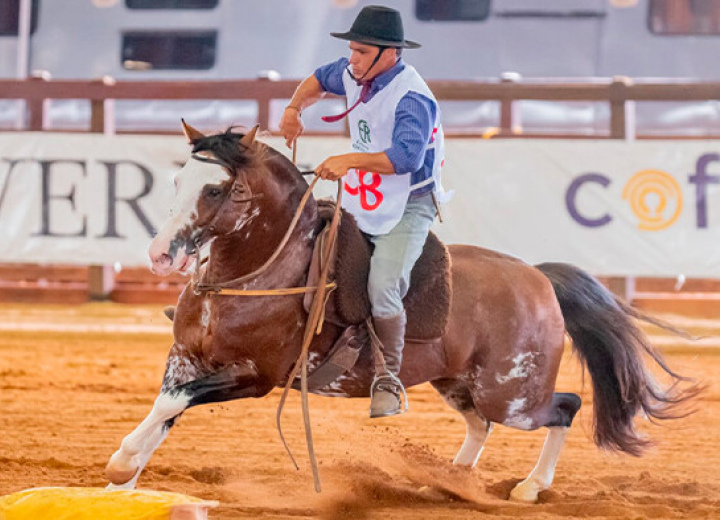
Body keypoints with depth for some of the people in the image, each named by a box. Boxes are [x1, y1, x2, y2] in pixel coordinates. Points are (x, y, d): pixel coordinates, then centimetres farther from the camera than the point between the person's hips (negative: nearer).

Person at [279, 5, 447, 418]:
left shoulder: (411, 98, -23)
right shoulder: (355, 73, 1)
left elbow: (407, 157, -38)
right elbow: (320, 80, 24)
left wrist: (350, 160, -44)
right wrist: (295, 108, 5)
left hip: (408, 208, -8)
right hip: (362, 202, 8)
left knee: (383, 288, -23)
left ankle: (388, 383, -11)